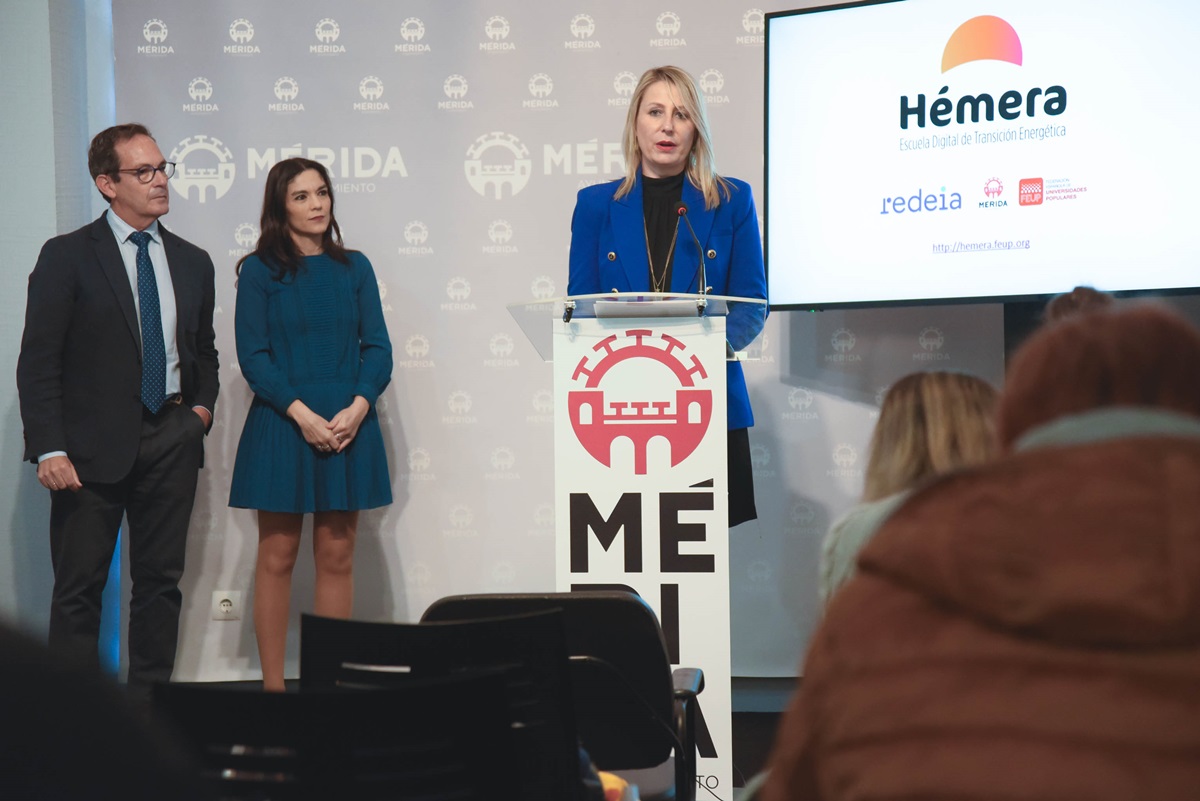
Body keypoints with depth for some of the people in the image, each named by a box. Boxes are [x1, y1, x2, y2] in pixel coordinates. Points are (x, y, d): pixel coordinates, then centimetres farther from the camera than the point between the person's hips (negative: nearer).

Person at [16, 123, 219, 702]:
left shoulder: (192, 262, 12)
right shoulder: (67, 257, -3)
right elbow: (38, 360, -7)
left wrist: (203, 405, 6)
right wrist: (49, 449, -15)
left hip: (172, 441, 5)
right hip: (94, 444, -4)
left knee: (161, 581, 8)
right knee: (79, 587, 0)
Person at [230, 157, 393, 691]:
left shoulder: (354, 268, 9)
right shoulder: (260, 271, 1)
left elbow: (378, 347, 6)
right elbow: (252, 355, -5)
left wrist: (357, 407, -11)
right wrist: (303, 414, -15)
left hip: (349, 427, 3)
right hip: (281, 426, -3)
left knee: (337, 556, 4)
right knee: (277, 556, 0)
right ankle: (272, 684, 5)